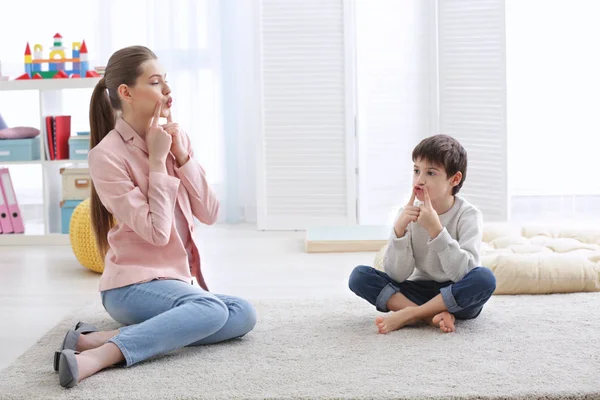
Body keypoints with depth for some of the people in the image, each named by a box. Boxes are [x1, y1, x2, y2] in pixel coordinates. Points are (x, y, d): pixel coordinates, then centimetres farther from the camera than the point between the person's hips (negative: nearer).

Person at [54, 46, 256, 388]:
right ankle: (97, 354, -35)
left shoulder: (175, 137, 7)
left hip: (176, 281, 7)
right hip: (133, 286, -7)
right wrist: (158, 160, -15)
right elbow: (157, 232, -18)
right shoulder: (107, 154, -12)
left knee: (244, 314, -19)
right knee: (212, 308, -32)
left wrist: (181, 155, -7)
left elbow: (209, 214, 2)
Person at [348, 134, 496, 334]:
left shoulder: (468, 215, -13)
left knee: (484, 277, -35)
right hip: (420, 292, 3)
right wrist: (399, 230, -23)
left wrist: (435, 229, -32)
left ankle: (408, 315, -23)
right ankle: (434, 315, -26)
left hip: (458, 298, -3)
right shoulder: (409, 213, -4)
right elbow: (397, 276, -10)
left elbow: (463, 274, -26)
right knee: (359, 276, -15)